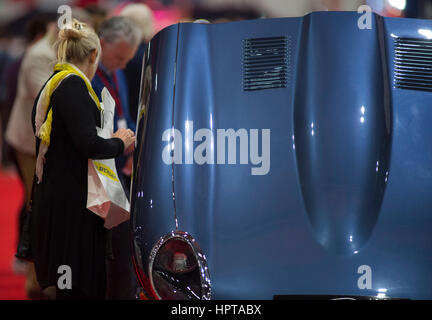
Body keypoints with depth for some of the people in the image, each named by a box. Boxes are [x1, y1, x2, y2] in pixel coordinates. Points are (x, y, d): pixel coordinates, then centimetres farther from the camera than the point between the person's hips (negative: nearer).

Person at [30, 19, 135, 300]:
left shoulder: (52, 85, 16)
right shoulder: (73, 85, -14)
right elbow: (88, 144, -23)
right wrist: (119, 143, -5)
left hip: (53, 200, 10)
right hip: (72, 204, -10)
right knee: (79, 288, -6)